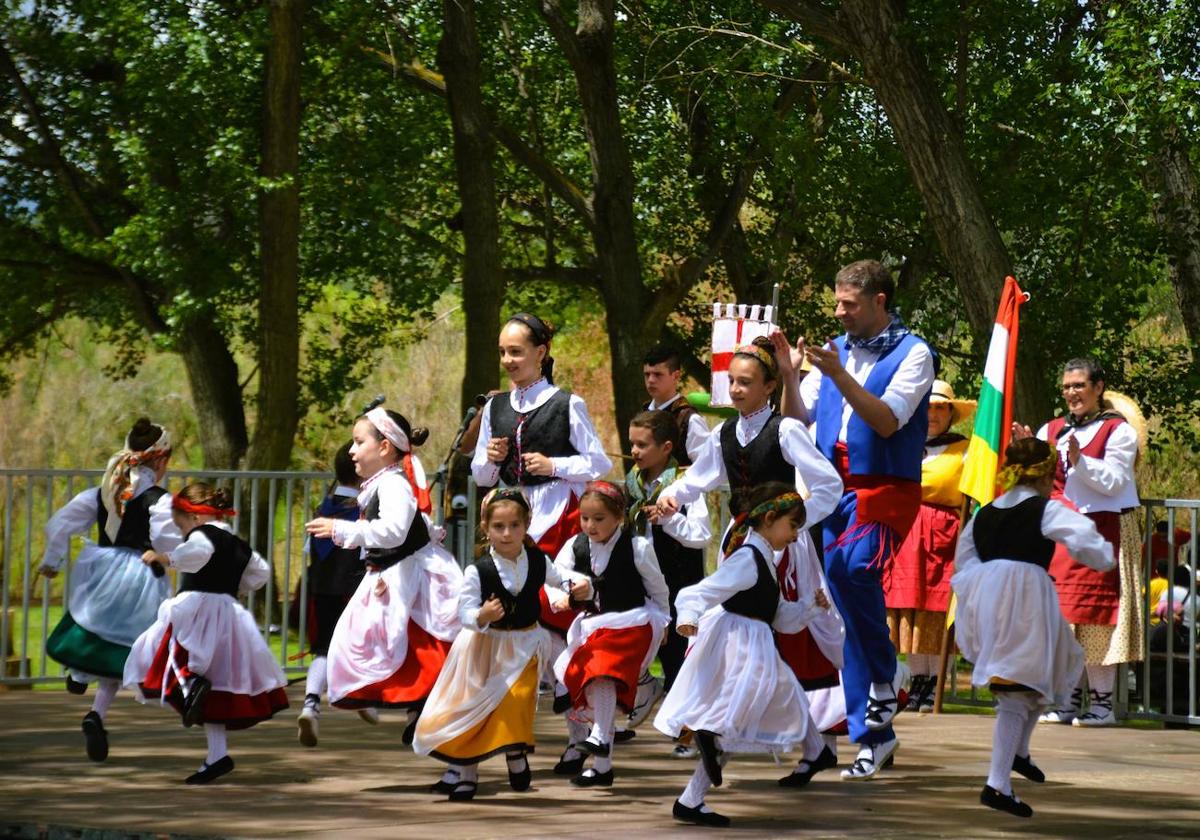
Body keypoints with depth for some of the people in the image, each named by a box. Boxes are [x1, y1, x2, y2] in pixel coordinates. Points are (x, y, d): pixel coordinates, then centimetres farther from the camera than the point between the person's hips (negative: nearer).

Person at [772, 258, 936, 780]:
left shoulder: (912, 354, -3)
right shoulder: (837, 350, 16)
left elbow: (887, 421, -15)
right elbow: (799, 420, 14)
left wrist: (838, 376, -22)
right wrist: (788, 374, -2)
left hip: (885, 491, -6)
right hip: (833, 490, 6)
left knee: (851, 563, -34)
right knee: (847, 618, 3)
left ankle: (883, 679, -15)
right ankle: (872, 734, 9)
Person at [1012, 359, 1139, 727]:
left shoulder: (1118, 431, 2)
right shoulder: (1052, 430, 16)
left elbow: (1114, 482, -8)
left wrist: (1079, 459, -19)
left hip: (1098, 532, -5)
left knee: (1095, 614, -7)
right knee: (1060, 614, 4)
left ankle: (1102, 700, -4)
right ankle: (1069, 698, 10)